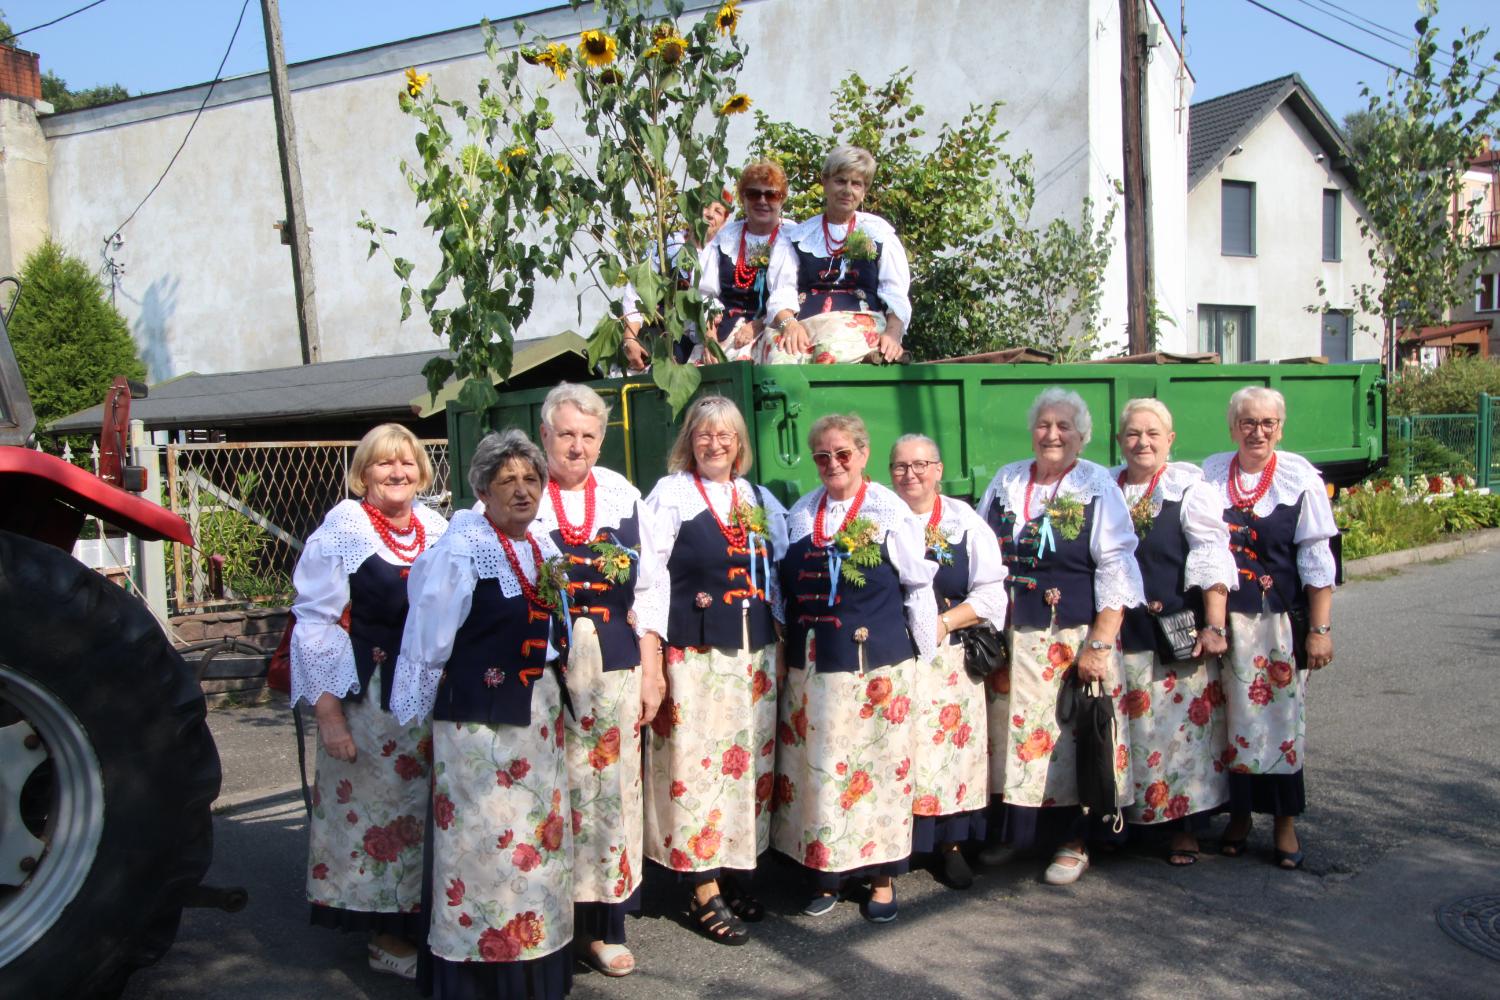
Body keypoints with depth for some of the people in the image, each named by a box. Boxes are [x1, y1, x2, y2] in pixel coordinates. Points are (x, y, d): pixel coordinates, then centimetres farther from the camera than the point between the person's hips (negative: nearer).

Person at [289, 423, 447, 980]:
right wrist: (328, 712, -15)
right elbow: (315, 623, -10)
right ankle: (387, 939, 19)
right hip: (368, 701, -5)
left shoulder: (436, 527, 8)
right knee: (375, 811, 4)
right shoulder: (343, 528, -7)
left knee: (424, 813, 12)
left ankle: (419, 923, 27)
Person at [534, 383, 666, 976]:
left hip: (614, 668, 3)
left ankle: (604, 927, 20)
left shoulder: (623, 495, 7)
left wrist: (651, 674, 5)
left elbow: (650, 590, 9)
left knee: (612, 789, 6)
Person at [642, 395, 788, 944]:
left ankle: (735, 872, 24)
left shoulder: (760, 501, 14)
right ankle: (705, 892, 8)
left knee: (750, 759, 9)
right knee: (697, 762, -3)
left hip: (755, 651, 5)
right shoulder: (670, 494, 0)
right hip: (694, 651, -5)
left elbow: (779, 572, 19)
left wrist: (777, 627, 11)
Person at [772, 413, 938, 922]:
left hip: (876, 663, -3)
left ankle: (881, 877, 19)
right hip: (811, 665, 4)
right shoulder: (800, 513, 8)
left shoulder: (889, 510, -4)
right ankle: (826, 872, 22)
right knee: (817, 766, 7)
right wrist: (790, 642, 12)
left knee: (878, 766, 4)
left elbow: (919, 584, -1)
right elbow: (786, 585, 15)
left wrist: (924, 652, 0)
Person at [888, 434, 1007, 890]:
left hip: (948, 660, 0)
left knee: (949, 747, 1)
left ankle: (952, 844, 15)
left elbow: (991, 591, 0)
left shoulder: (965, 522, 5)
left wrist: (944, 622, -11)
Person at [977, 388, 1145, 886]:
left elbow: (1115, 568, -8)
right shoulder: (1005, 481, 10)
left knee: (1072, 736, 1)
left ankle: (1073, 843, 16)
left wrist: (1100, 643, -15)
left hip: (1073, 639, -4)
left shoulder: (1097, 485, -3)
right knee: (1009, 733, 8)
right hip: (1010, 638, 4)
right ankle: (1013, 831, 23)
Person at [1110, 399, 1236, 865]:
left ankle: (1185, 828, 14)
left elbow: (1212, 562, -9)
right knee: (1126, 731, 9)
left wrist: (1214, 626, -15)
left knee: (1182, 727, 1)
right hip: (1120, 636, 4)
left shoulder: (1189, 488, -4)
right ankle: (1124, 816, 23)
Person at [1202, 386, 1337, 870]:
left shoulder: (1300, 478, -3)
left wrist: (1320, 629, -7)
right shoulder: (1210, 473, 4)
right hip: (1222, 618, 2)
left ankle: (1286, 822, 17)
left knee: (1281, 716, 3)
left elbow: (1317, 561, -4)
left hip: (1279, 619, -2)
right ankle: (1239, 813, 23)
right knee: (1231, 716, 7)